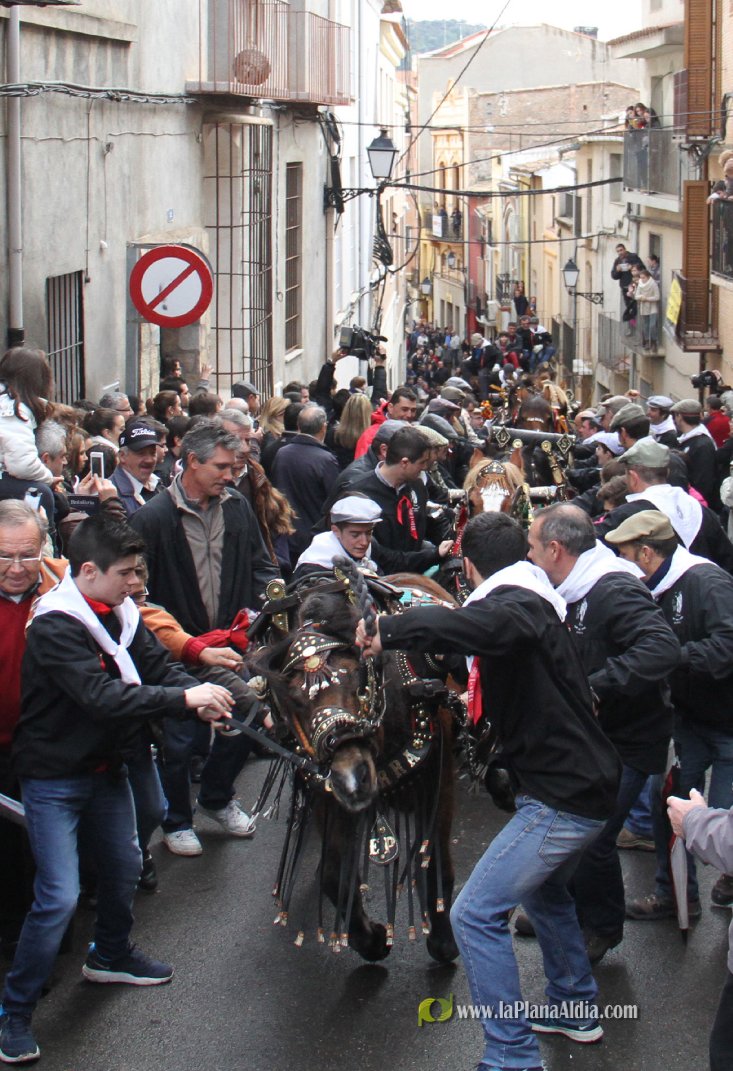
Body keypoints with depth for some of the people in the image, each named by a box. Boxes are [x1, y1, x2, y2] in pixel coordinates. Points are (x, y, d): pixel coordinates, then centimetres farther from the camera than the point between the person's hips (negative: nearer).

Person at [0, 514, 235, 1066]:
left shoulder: (120, 613, 1)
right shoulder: (55, 627, -25)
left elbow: (158, 667, 1)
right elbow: (101, 696, -33)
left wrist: (203, 697, -19)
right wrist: (184, 698, -33)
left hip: (105, 767, 8)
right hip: (54, 776, -8)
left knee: (124, 865, 24)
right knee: (59, 896, -13)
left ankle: (111, 956, 50)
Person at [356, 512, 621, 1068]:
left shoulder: (516, 605, -17)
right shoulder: (537, 605, 15)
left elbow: (486, 624, -42)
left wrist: (389, 630, -45)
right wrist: (482, 701, 50)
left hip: (562, 796, -11)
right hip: (585, 783, 11)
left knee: (476, 915, -9)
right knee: (544, 888, 32)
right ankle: (575, 1008, 44)